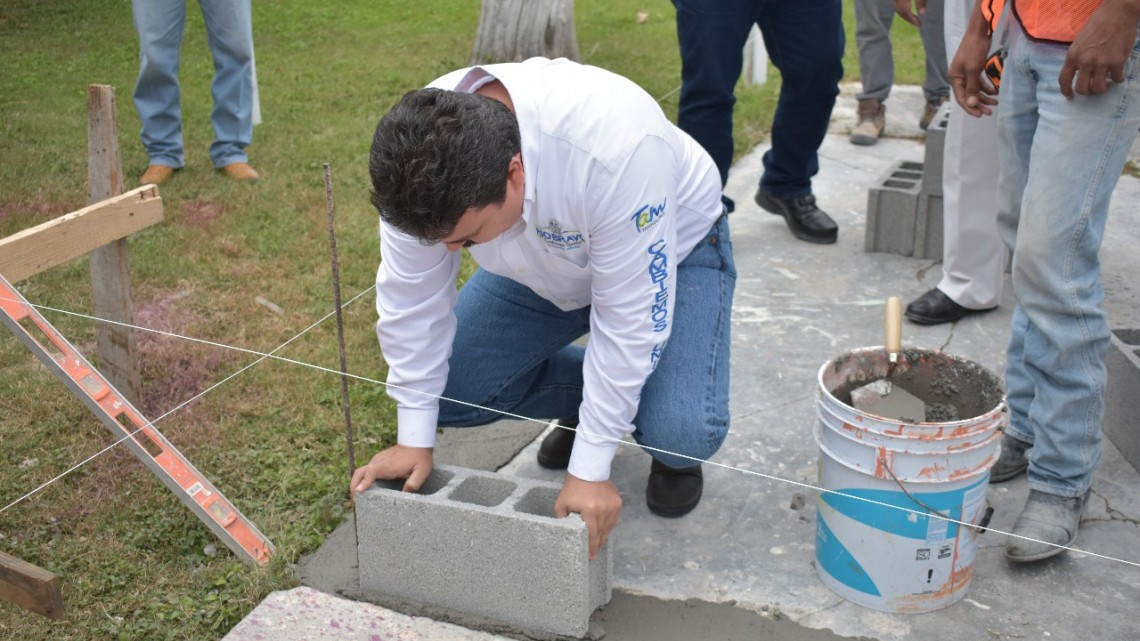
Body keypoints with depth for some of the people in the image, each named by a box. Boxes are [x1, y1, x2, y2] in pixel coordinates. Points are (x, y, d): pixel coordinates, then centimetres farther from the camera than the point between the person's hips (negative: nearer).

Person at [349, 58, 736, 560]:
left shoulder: (616, 148, -42)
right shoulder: (420, 154, -29)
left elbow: (627, 317, -33)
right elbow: (411, 295, -17)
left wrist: (588, 469, -28)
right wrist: (414, 440, -14)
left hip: (669, 250, -4)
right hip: (545, 264, 5)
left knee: (683, 430, -27)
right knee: (444, 389, -8)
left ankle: (673, 454, 10)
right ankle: (586, 399, 16)